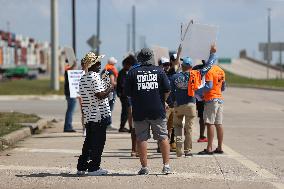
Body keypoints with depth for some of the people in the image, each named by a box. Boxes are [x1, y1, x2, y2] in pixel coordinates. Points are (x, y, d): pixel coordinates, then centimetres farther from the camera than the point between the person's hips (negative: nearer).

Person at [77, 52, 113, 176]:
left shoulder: (83, 78, 13)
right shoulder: (95, 77, -14)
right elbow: (100, 95, -21)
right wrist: (110, 89, -4)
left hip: (88, 115, 9)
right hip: (99, 115, -9)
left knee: (89, 141, 15)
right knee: (98, 142, -3)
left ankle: (81, 167, 17)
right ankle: (93, 168, -2)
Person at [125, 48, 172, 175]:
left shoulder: (133, 73, -1)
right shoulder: (159, 71, 1)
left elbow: (127, 92, 0)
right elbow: (167, 90, -1)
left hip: (139, 112, 0)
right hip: (158, 111, 1)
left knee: (141, 139, 4)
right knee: (163, 137, 8)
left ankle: (144, 167, 2)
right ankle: (166, 165, 6)